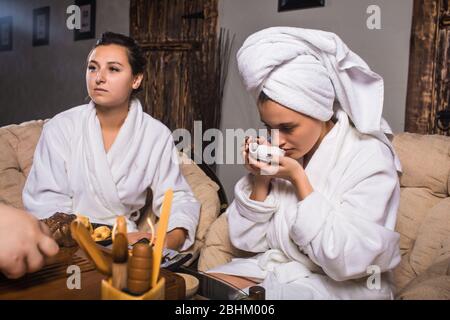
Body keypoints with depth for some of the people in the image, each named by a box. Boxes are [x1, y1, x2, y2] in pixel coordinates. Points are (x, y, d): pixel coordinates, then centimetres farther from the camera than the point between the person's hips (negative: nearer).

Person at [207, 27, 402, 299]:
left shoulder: (369, 157, -17)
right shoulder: (281, 152, -3)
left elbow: (346, 261, -23)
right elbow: (247, 241, -2)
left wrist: (298, 178, -24)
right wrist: (260, 180, -17)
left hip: (342, 284, -4)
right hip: (276, 267, 5)